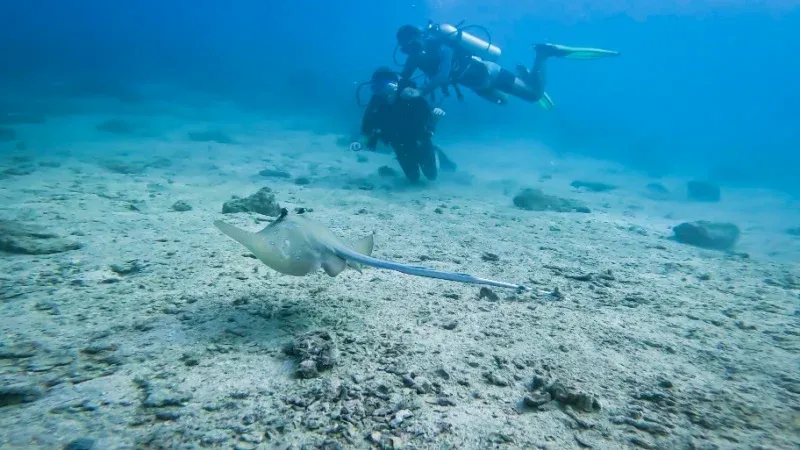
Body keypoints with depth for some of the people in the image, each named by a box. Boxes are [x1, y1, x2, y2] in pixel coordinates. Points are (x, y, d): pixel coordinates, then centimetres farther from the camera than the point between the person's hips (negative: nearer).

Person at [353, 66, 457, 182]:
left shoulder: (409, 94, -30)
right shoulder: (376, 103, -25)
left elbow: (428, 114, -27)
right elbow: (366, 127, -17)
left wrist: (436, 114, -50)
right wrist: (359, 142, -35)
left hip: (419, 140, -2)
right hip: (401, 146, 2)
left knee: (431, 175, 11)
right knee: (413, 178, 15)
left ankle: (435, 153, 43)